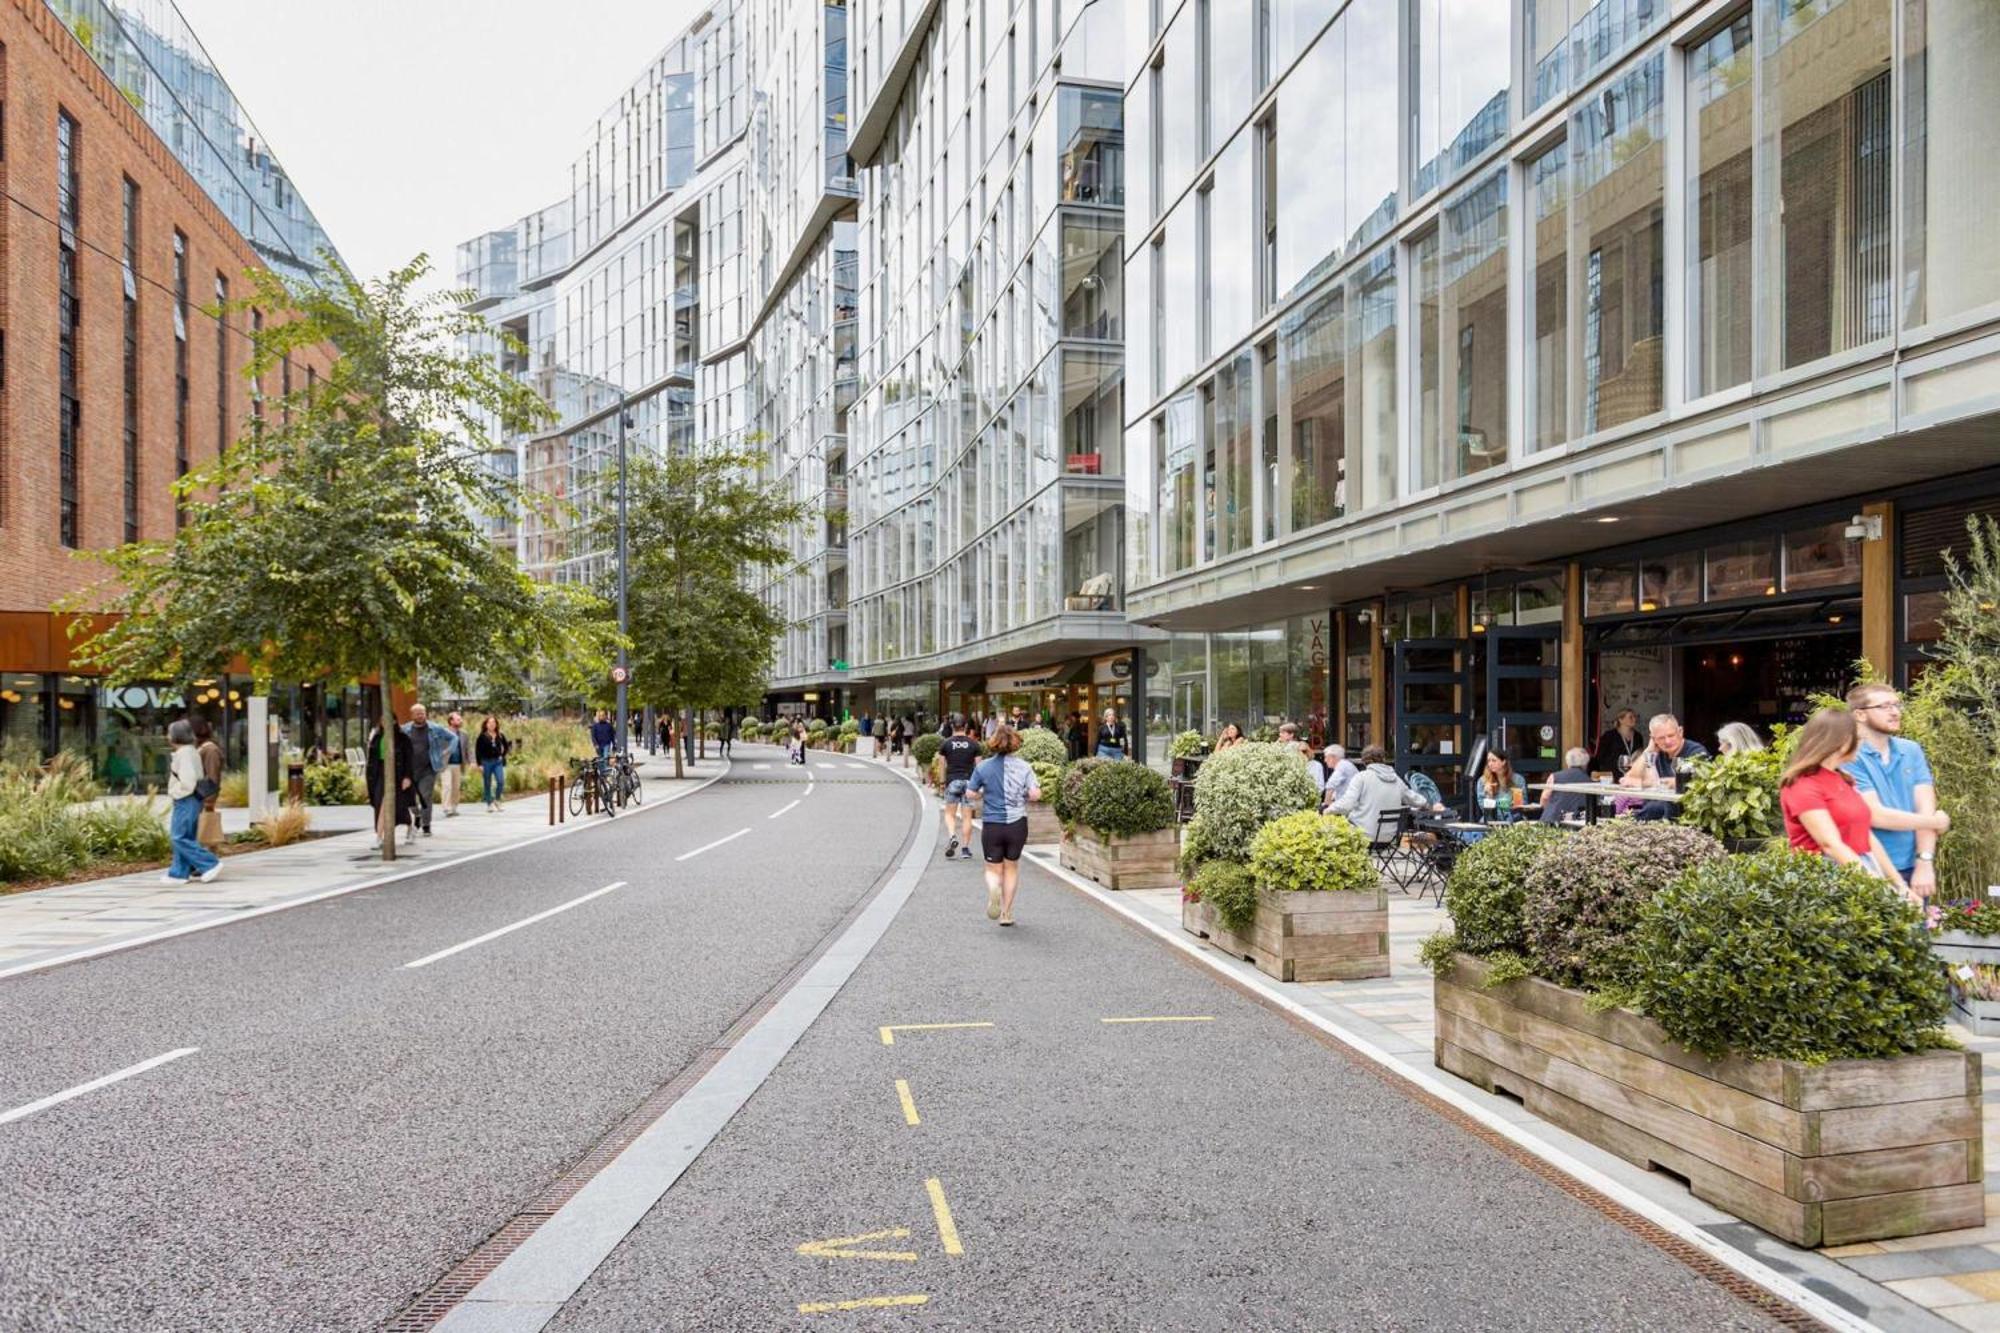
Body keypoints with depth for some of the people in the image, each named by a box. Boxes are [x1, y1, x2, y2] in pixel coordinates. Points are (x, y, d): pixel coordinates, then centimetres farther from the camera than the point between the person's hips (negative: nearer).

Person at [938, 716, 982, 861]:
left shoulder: (946, 743, 1)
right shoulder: (973, 744, 2)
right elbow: (978, 765, 2)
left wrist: (942, 782, 8)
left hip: (952, 781, -1)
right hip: (969, 781, 1)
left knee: (949, 813, 10)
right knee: (967, 817, 4)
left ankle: (952, 836, -15)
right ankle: (966, 848, 5)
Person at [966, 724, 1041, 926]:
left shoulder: (983, 767, -4)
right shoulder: (1024, 766, -4)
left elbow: (970, 794, -2)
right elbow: (1035, 794, -12)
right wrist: (1023, 796, 9)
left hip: (991, 825, -1)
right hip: (1017, 824, 1)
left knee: (993, 869, 12)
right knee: (1012, 867, 17)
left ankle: (993, 889, -23)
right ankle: (1006, 914, 19)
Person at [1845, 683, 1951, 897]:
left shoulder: (1912, 750, 8)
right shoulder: (1849, 757, -10)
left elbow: (1925, 808, 0)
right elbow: (1875, 815, -16)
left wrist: (1925, 863, -11)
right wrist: (1934, 822, -2)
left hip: (1913, 868, 5)